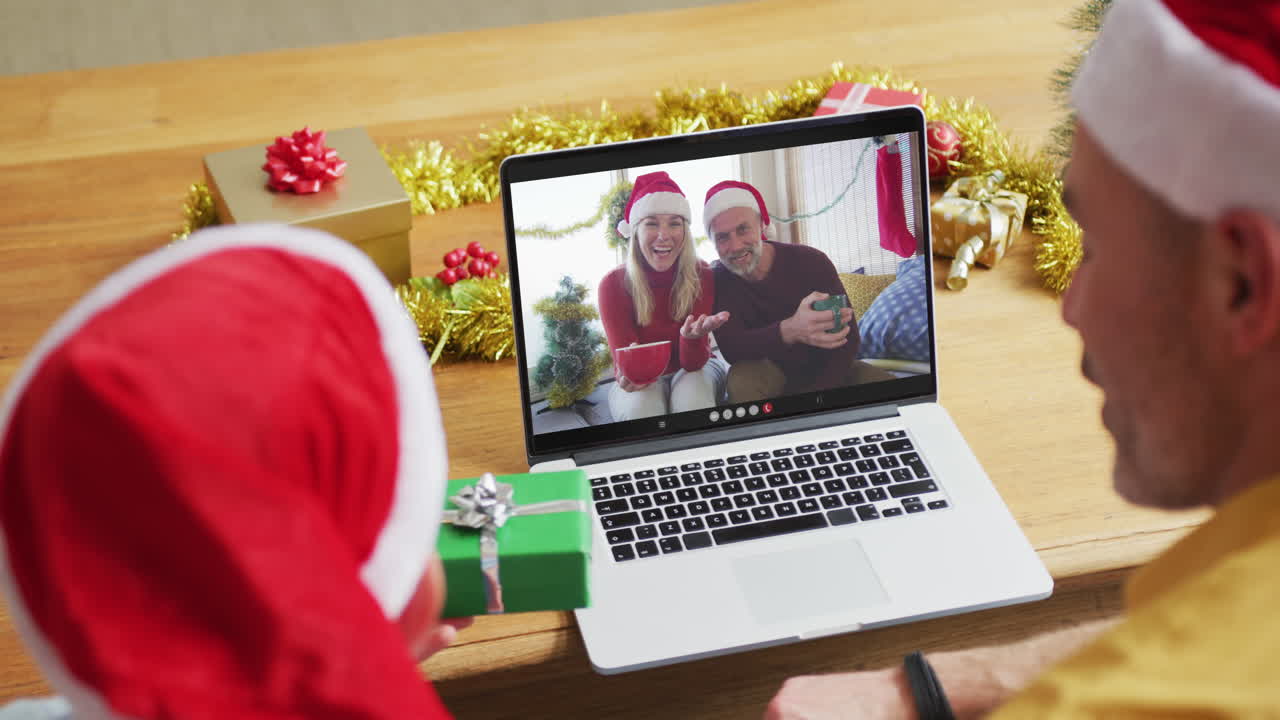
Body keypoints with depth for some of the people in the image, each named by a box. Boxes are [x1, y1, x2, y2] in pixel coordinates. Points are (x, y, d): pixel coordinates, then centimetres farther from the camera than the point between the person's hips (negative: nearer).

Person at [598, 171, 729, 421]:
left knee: (691, 399, -36)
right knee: (641, 408, -37)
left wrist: (692, 337, -43)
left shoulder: (703, 276, -16)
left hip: (693, 371, 1)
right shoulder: (614, 285, -17)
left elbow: (693, 364, -18)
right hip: (642, 380, -1)